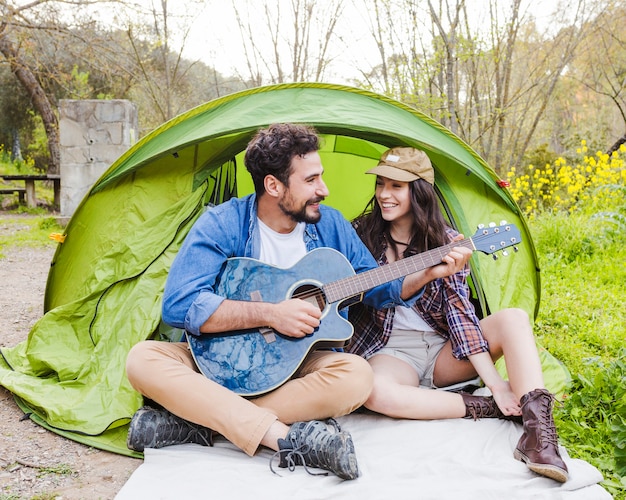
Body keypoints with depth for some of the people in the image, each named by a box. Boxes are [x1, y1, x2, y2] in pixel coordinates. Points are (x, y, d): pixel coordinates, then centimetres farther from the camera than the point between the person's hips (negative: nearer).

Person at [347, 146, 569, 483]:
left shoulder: (447, 242, -1)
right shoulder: (360, 233, -2)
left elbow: (459, 310, -7)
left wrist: (493, 380, -20)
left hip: (444, 351, 2)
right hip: (390, 352, -2)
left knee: (513, 318, -21)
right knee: (375, 391, -37)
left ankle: (537, 431, -33)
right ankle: (484, 408, -23)